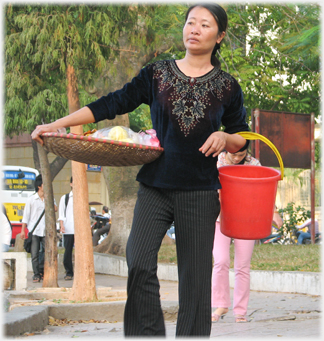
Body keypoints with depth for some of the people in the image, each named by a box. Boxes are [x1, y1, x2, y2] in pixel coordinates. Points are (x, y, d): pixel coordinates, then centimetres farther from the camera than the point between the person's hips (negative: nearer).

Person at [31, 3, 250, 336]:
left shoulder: (227, 87, 5)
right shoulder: (157, 74, 5)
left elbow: (242, 140, 12)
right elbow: (112, 104, 3)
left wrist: (225, 138, -12)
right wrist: (57, 124, -3)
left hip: (200, 193, 0)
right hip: (155, 187, 0)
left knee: (195, 277, 1)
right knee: (139, 264, -16)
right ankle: (148, 333, -1)